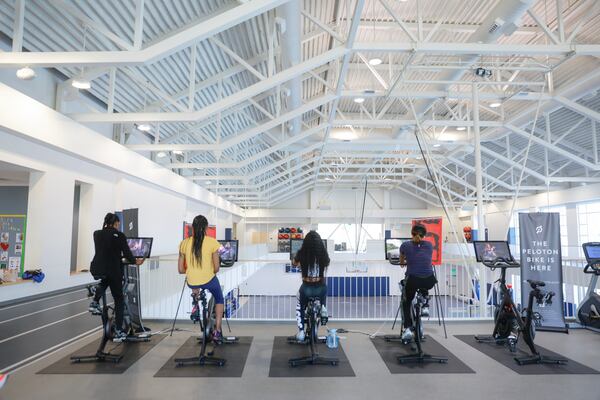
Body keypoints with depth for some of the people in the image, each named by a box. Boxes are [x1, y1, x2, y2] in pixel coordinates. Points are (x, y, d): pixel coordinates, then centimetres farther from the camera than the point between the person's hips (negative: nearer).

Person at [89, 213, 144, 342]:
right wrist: (135, 261, 14)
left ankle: (95, 302, 18)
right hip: (113, 270, -4)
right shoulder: (119, 235, -6)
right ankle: (118, 332, 7)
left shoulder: (96, 234, 9)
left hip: (96, 269, 4)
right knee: (119, 300, 10)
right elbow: (127, 253, -6)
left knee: (105, 279, 40)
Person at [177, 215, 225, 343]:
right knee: (219, 300, 26)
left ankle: (195, 305, 21)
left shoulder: (184, 243, -3)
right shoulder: (212, 242, -10)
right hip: (209, 281, -3)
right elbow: (216, 268, -6)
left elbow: (180, 269, 1)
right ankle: (217, 331, 18)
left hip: (191, 282, 3)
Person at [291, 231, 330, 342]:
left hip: (306, 288, -1)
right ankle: (323, 307, 21)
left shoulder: (301, 253, -10)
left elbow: (294, 263, 12)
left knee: (300, 307, 31)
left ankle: (301, 331, 19)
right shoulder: (323, 254, -8)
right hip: (321, 288, 1)